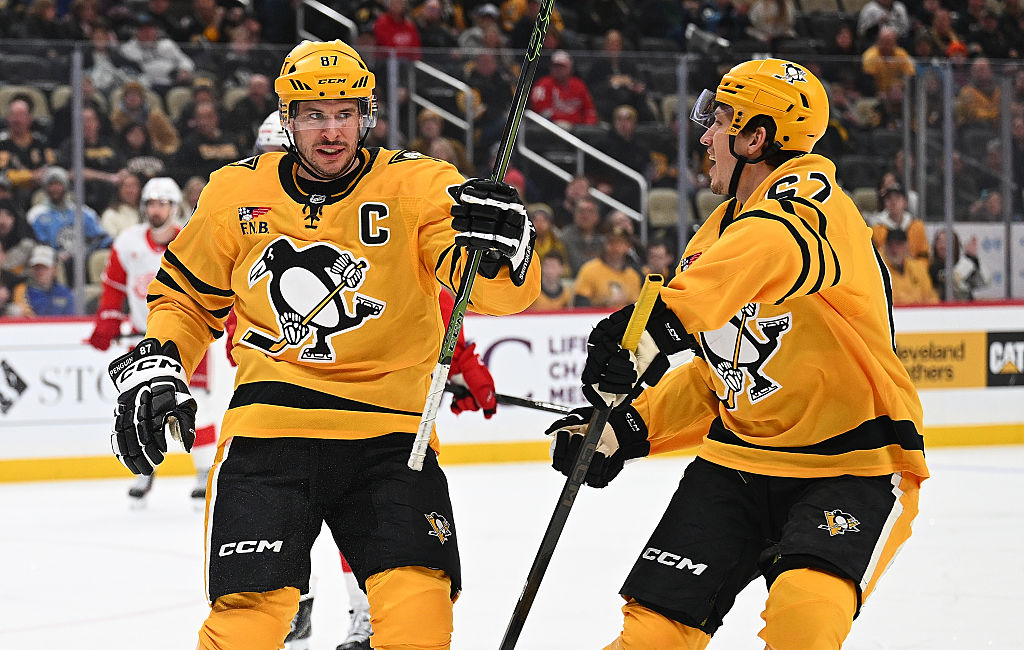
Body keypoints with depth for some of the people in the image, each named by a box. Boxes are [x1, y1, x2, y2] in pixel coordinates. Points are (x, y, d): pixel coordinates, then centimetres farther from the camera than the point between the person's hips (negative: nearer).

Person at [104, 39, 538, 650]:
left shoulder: (418, 186, -4)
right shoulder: (237, 193, 4)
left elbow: (500, 292, -16)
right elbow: (187, 296, 19)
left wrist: (500, 245, -37)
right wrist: (154, 364, 4)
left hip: (391, 427, -1)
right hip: (271, 418, 1)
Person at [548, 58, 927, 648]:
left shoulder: (809, 194, -15)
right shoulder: (714, 239, 13)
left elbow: (772, 251, -41)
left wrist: (661, 322, -52)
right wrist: (629, 428, 8)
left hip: (852, 467, -7)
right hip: (740, 460, 7)